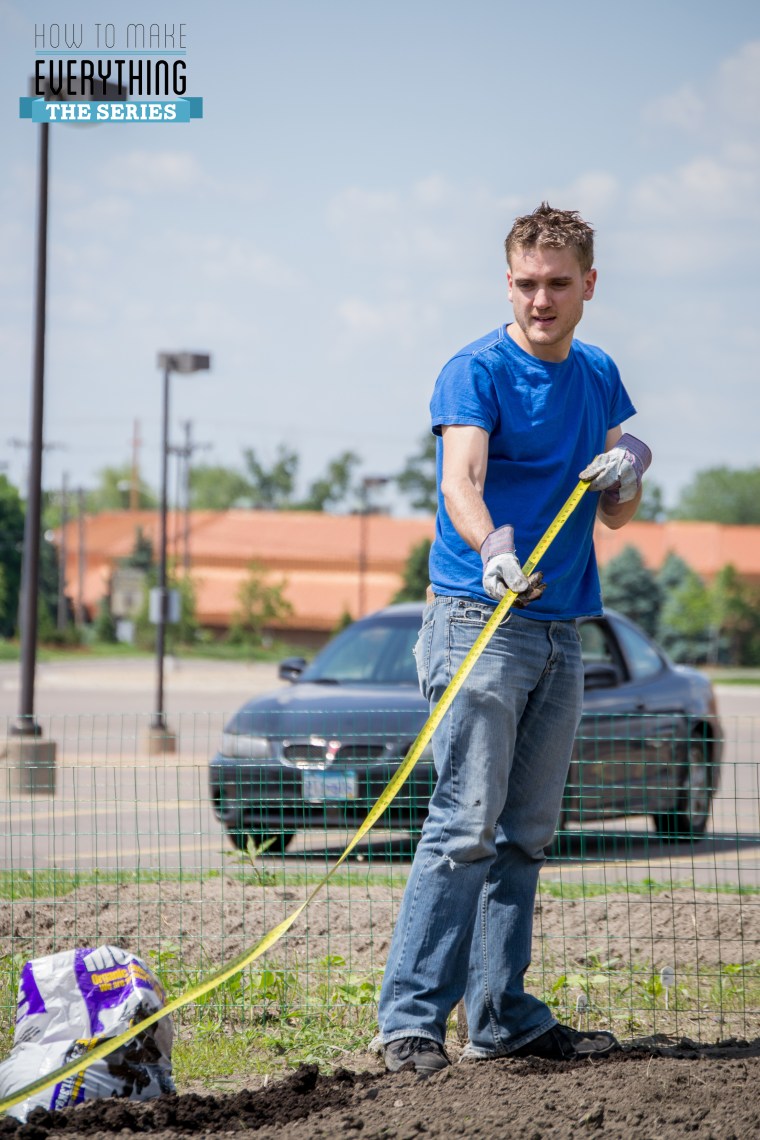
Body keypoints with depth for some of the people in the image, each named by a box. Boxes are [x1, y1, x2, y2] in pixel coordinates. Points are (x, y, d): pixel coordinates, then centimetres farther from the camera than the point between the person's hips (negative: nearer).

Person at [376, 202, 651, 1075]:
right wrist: (492, 550, -43)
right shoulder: (477, 372, -6)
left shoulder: (599, 377, 14)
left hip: (559, 631, 7)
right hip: (477, 620, -7)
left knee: (525, 835, 8)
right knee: (467, 823, -13)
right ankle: (410, 1019, -12)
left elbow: (614, 517, 16)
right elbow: (460, 478, -23)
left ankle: (503, 1018, 13)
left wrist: (631, 466, -7)